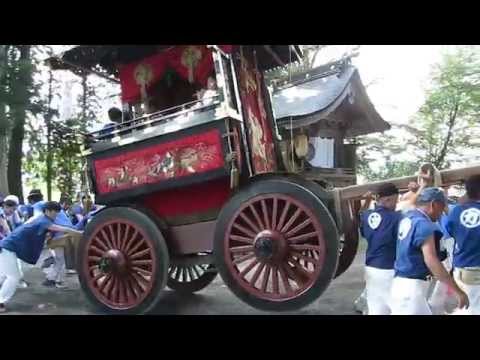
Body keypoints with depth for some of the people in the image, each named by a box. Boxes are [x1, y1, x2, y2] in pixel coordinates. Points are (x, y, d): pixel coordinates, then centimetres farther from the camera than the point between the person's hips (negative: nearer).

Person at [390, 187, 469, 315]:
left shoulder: (407, 218, 8)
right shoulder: (423, 224, -18)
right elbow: (431, 260, -27)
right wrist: (457, 291, -26)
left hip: (401, 282, 9)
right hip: (411, 286, -9)